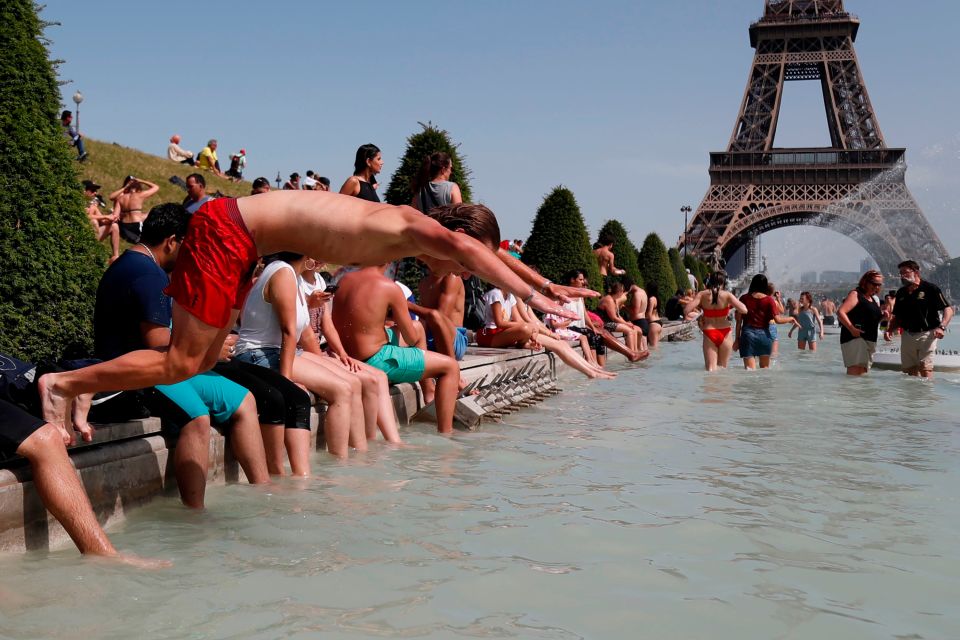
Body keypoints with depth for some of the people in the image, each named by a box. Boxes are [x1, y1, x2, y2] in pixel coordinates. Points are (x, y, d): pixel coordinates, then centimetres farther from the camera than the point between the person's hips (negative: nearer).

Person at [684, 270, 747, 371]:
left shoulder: (702, 294, -3)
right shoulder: (727, 295, -8)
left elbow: (686, 311, -8)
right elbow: (744, 310, -14)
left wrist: (698, 308, 11)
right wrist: (733, 305, 6)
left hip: (709, 333, 0)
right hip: (725, 334, 0)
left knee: (710, 369, 2)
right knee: (722, 367, 15)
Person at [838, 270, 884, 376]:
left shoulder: (875, 300, 20)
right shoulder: (856, 295, -4)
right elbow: (840, 312, -16)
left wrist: (882, 316, 6)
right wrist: (852, 329, -23)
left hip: (870, 339, 9)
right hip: (854, 337, -9)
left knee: (863, 371, 10)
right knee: (855, 368, -20)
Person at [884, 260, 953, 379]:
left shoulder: (930, 288, -4)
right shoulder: (901, 292, 14)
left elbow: (948, 309, -8)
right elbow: (897, 316, 21)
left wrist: (942, 327, -22)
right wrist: (889, 330, 4)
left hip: (926, 334, -6)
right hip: (907, 336, 6)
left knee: (925, 368, -15)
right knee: (909, 370, 6)